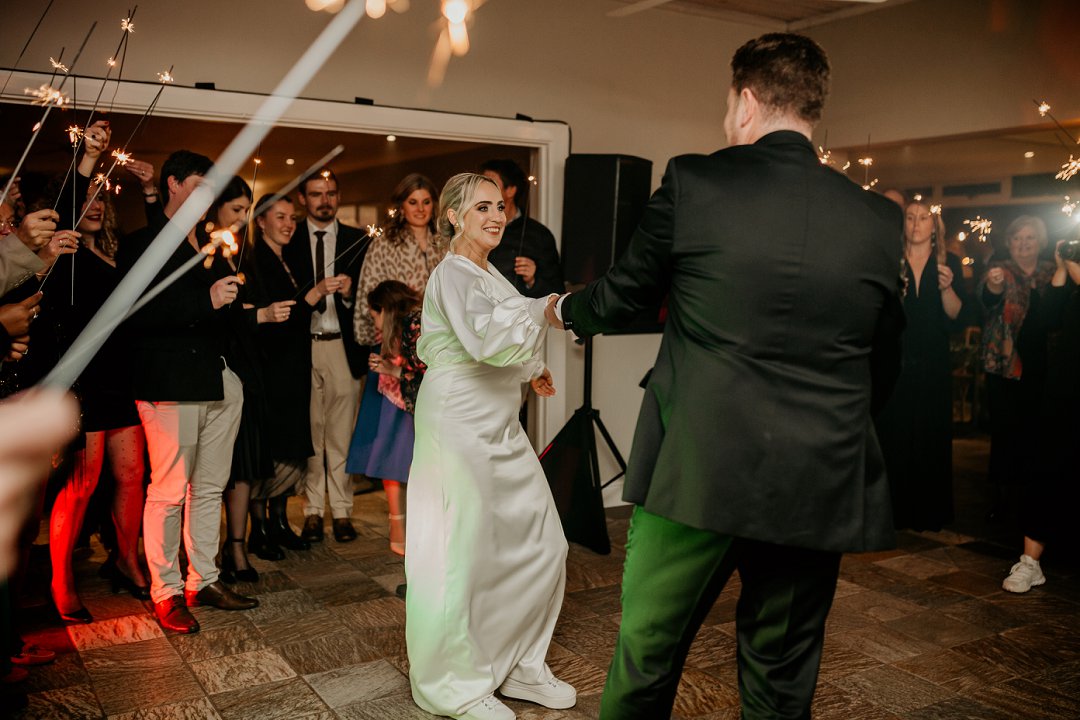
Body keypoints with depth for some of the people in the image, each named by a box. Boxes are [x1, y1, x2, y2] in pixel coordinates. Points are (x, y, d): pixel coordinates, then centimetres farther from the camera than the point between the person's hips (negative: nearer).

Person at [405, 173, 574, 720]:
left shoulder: (489, 274, 16)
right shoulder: (452, 275, -13)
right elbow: (486, 339, -29)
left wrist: (528, 370, 22)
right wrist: (543, 307, -23)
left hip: (500, 427, 9)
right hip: (460, 427, -9)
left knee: (541, 545, 10)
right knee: (462, 553, 0)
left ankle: (517, 665, 26)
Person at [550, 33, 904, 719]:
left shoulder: (693, 182, -6)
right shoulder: (881, 219, 2)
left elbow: (620, 295, 7)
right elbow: (884, 365, 9)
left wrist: (565, 309, 29)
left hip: (695, 474, -2)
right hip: (820, 485, 3)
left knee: (646, 655, 15)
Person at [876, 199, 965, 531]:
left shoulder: (949, 263, 6)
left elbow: (957, 316, -1)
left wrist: (946, 287, -18)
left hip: (932, 367, 1)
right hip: (893, 364, -1)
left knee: (931, 439, 4)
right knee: (892, 438, 0)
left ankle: (929, 512, 14)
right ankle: (895, 510, 10)